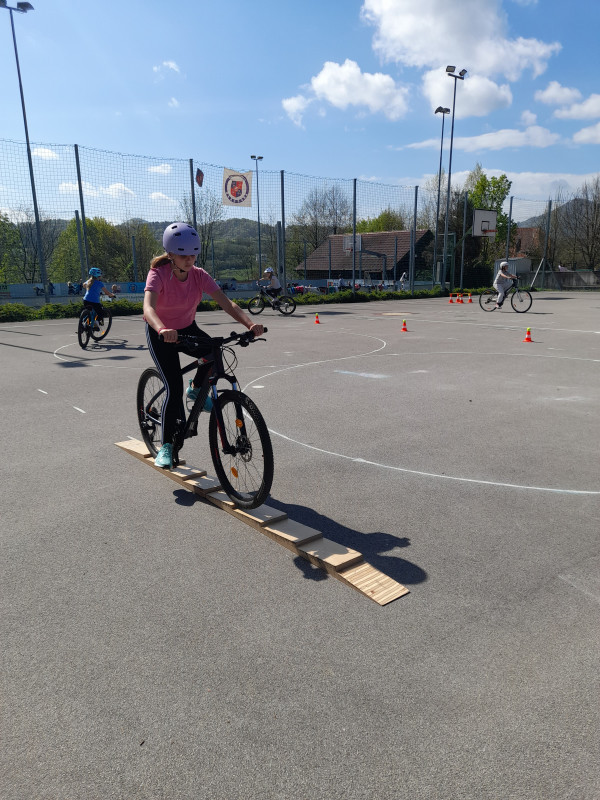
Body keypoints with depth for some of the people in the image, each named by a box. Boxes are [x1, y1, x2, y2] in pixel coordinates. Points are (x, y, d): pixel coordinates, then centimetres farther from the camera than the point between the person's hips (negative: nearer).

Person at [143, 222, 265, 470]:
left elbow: (227, 303, -27)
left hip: (187, 329, 4)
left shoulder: (199, 275, -16)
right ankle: (166, 447, 1)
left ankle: (196, 389, 5)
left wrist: (250, 324, -45)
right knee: (174, 389, -15)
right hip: (161, 335, -3)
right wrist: (163, 330, -66)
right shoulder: (159, 274, -26)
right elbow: (148, 308, -44)